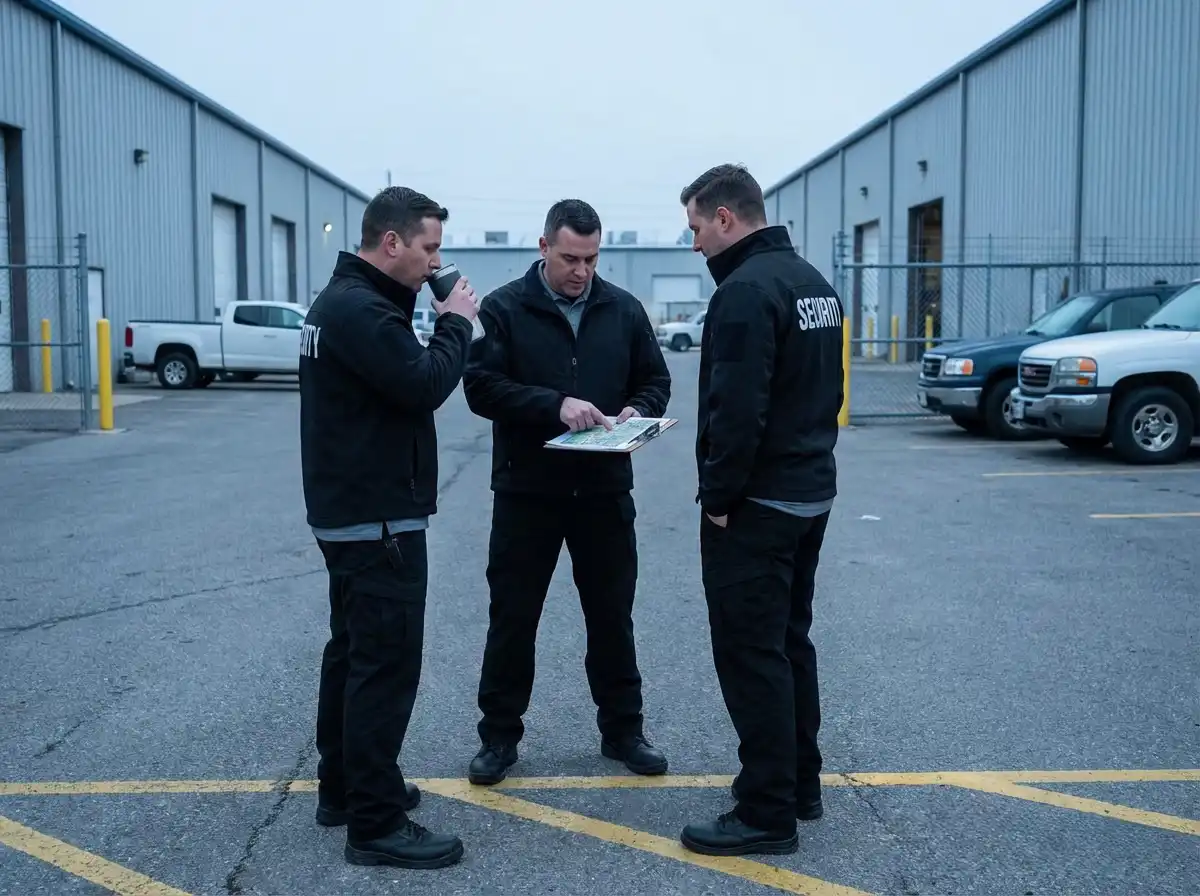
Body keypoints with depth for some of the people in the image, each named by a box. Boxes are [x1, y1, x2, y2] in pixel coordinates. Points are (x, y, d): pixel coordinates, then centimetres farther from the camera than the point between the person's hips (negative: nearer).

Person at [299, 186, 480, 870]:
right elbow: (426, 385, -24)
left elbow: (401, 376, 14)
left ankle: (342, 787, 29)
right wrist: (456, 322, -10)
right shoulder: (361, 308, -19)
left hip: (349, 511, 11)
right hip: (378, 518, -11)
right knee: (387, 664, -6)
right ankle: (376, 824, 0)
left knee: (354, 651, 18)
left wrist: (431, 317, 1)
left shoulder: (344, 299, 15)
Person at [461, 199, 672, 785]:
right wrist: (555, 405, -25)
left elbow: (655, 379, 11)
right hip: (526, 490, -2)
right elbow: (481, 387, -13)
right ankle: (499, 735, 20)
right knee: (512, 616, 6)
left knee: (612, 615, 12)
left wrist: (637, 412, -11)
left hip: (604, 489, 3)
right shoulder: (503, 309, -4)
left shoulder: (623, 309, 6)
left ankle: (622, 729, 26)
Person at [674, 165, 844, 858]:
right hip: (812, 491, 10)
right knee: (790, 641, 18)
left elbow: (737, 410, -24)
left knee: (751, 654, -3)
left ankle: (767, 814, 4)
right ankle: (800, 783, 28)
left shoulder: (746, 290, -18)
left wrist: (718, 497, -15)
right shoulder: (814, 280, 13)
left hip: (758, 503, -10)